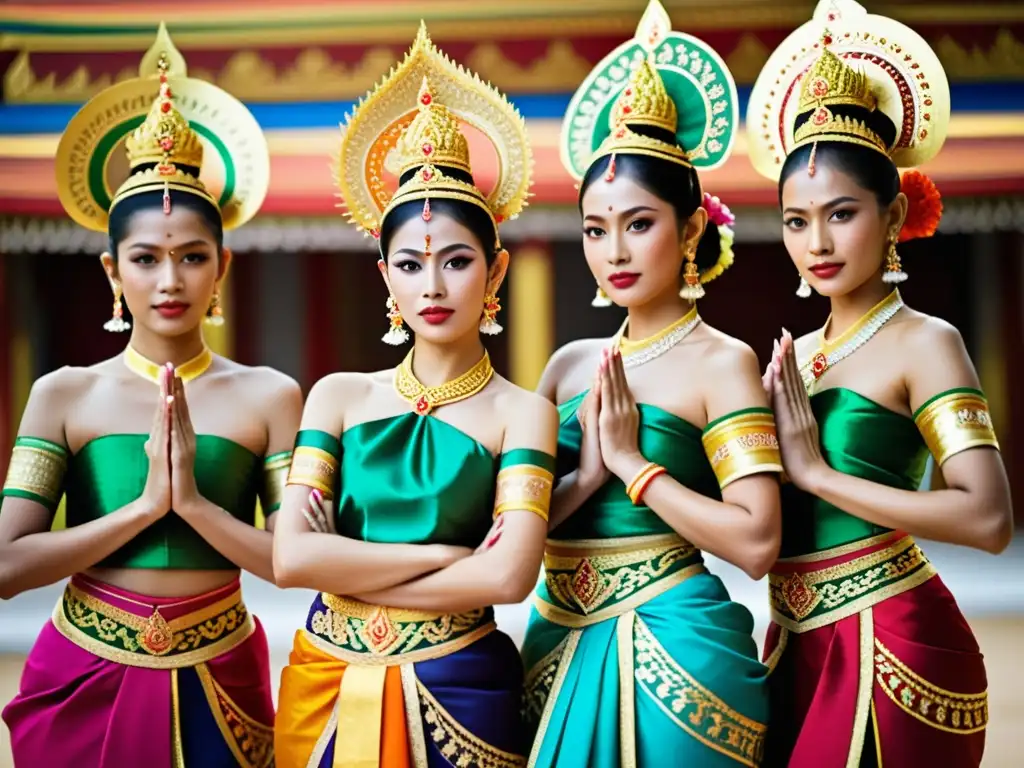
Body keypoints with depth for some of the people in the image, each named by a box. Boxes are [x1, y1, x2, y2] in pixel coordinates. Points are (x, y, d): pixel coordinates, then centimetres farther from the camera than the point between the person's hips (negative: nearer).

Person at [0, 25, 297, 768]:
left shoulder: (269, 396, -4)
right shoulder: (64, 395, -3)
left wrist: (194, 501, -19)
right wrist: (145, 504, -17)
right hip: (86, 681, 0)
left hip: (216, 684, 0)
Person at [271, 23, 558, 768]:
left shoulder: (522, 413, -5)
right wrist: (452, 555, -13)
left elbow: (510, 575, -19)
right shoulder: (340, 396, 2)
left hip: (455, 692, -3)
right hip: (329, 684, 3)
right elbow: (291, 555, -9)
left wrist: (350, 570, -12)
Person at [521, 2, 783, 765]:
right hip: (562, 646, 5)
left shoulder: (721, 362, -7)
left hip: (671, 648, -5)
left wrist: (632, 463, -13)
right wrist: (585, 477, -11)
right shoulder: (570, 365, 9)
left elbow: (755, 543, -17)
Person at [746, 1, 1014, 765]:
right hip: (798, 649, 7)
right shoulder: (792, 356, 11)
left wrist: (816, 471, -19)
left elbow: (988, 519, -23)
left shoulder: (923, 342, -10)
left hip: (891, 648, -7)